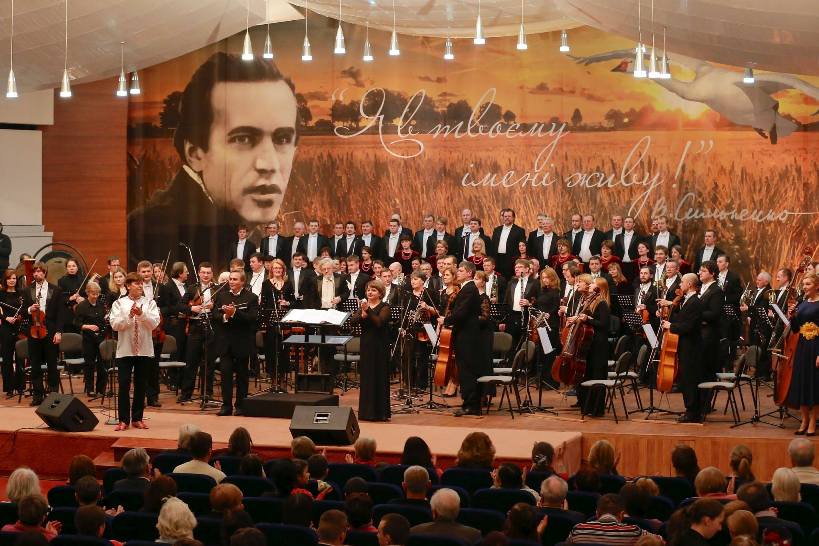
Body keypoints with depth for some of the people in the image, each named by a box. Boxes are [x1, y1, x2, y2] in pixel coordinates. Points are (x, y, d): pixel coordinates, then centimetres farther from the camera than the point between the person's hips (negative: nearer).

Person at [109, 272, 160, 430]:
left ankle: (137, 418, 15)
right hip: (125, 350, -1)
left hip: (144, 350, 1)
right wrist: (129, 315, -19)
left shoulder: (149, 303, 6)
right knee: (124, 384, -4)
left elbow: (154, 323, -6)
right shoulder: (119, 303, 3)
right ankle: (124, 420, 1)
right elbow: (114, 324, -7)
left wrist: (141, 314, -20)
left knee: (140, 385, 7)